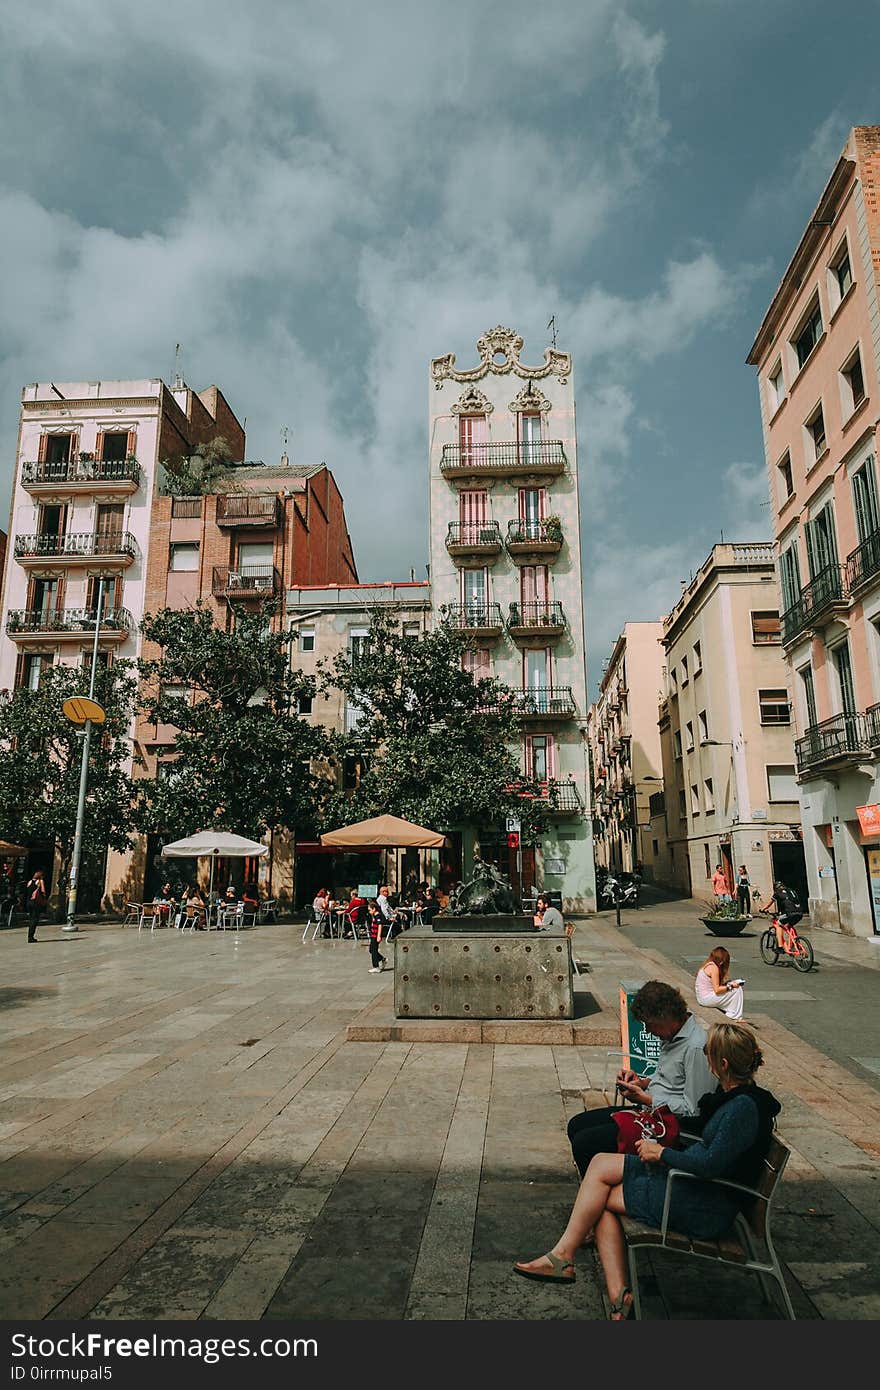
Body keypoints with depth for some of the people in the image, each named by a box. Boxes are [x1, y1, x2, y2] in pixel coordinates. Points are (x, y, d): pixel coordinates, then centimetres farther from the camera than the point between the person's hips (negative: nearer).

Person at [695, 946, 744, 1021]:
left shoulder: (707, 965, 10)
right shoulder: (714, 968, -17)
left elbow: (715, 985, 13)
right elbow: (717, 990, -19)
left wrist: (729, 983, 8)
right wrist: (730, 986, -8)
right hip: (707, 999, -9)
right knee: (737, 989, -4)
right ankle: (735, 1017, 4)